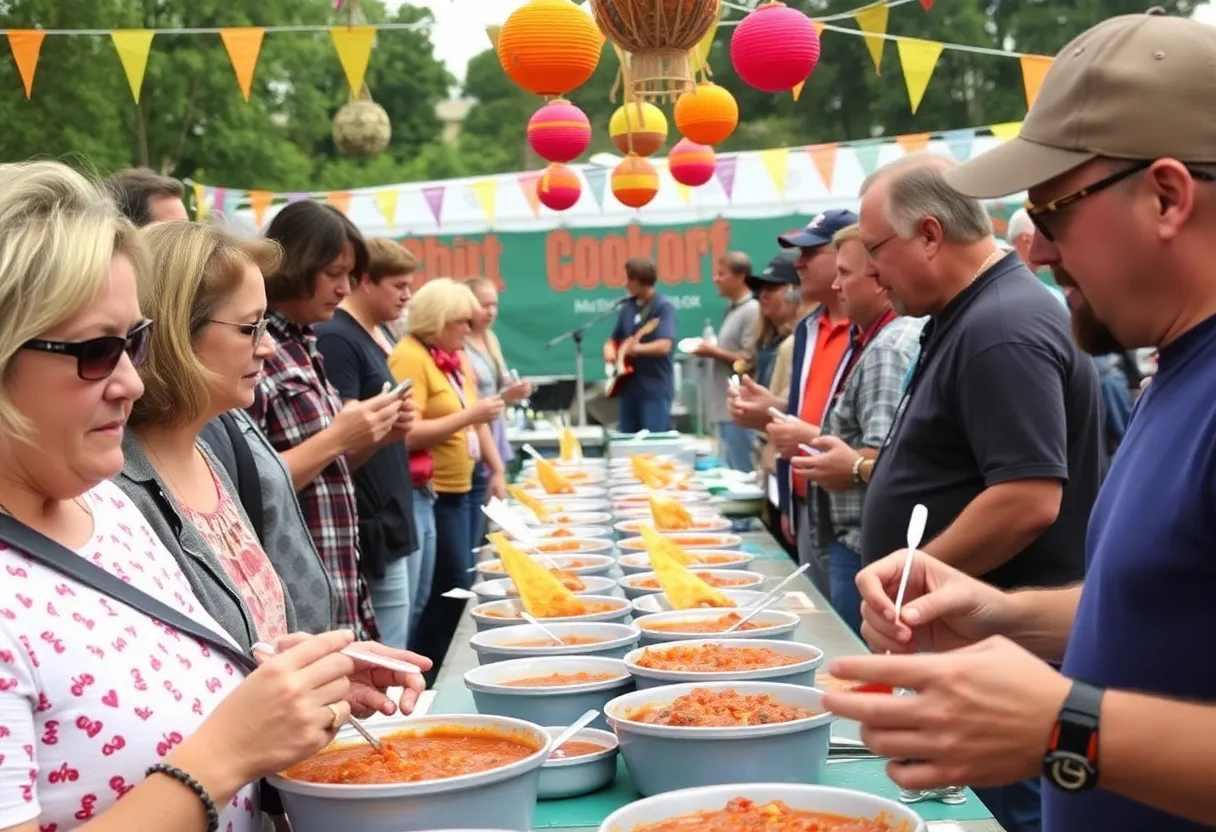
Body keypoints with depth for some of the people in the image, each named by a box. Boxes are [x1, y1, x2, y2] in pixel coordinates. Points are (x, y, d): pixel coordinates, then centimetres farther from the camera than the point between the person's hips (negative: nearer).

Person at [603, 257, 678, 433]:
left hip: (656, 389, -7)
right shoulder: (627, 307, 11)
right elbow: (613, 340, 21)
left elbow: (664, 345, -21)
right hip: (629, 387, 7)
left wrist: (635, 348, -32)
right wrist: (610, 351, -1)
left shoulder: (663, 306, -9)